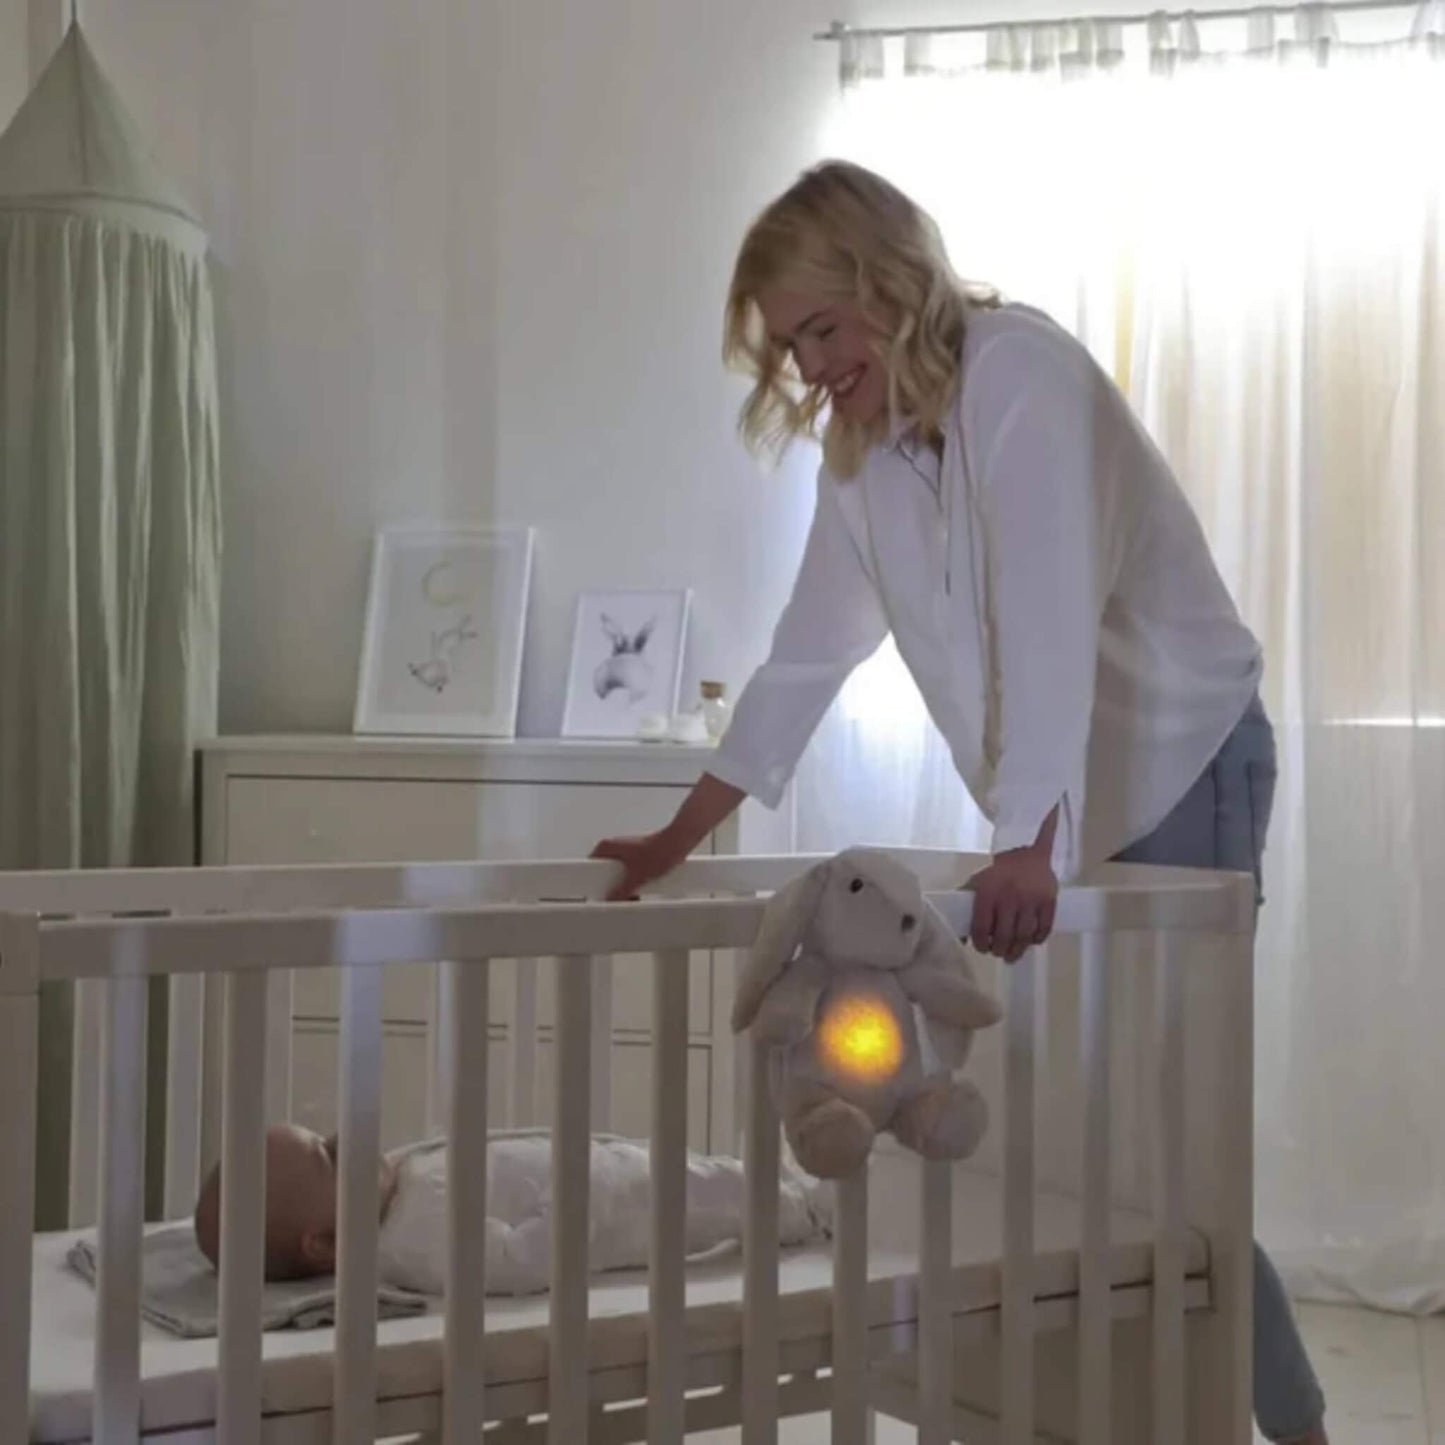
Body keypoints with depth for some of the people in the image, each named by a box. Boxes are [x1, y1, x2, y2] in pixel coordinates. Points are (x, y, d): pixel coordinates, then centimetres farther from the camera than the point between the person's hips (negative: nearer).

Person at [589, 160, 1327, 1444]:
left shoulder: (1022, 376, -20)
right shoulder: (863, 448, 4)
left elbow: (1051, 618, -33)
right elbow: (809, 652, 5)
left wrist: (1030, 845, -42)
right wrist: (679, 840, 2)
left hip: (1181, 765, -7)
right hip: (1069, 800, 8)